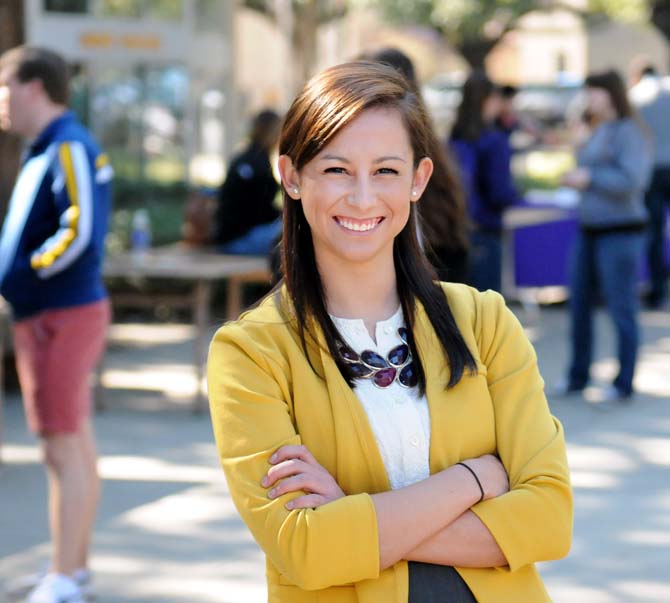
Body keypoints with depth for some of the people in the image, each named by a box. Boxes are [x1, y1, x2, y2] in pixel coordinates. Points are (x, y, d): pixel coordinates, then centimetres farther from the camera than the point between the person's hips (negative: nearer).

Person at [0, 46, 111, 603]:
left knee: (64, 451, -6)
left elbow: (80, 232, -25)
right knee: (78, 447, 15)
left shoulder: (69, 149, -16)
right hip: (54, 314, 10)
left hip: (60, 317, -10)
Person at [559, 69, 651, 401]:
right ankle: (578, 377, 22)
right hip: (589, 229, 9)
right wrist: (574, 178, 7)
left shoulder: (628, 132, -12)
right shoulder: (597, 132, 14)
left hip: (620, 230, -9)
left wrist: (588, 178, -15)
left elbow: (631, 180, -21)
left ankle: (624, 383, 8)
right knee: (579, 303, 11)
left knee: (621, 308, -1)